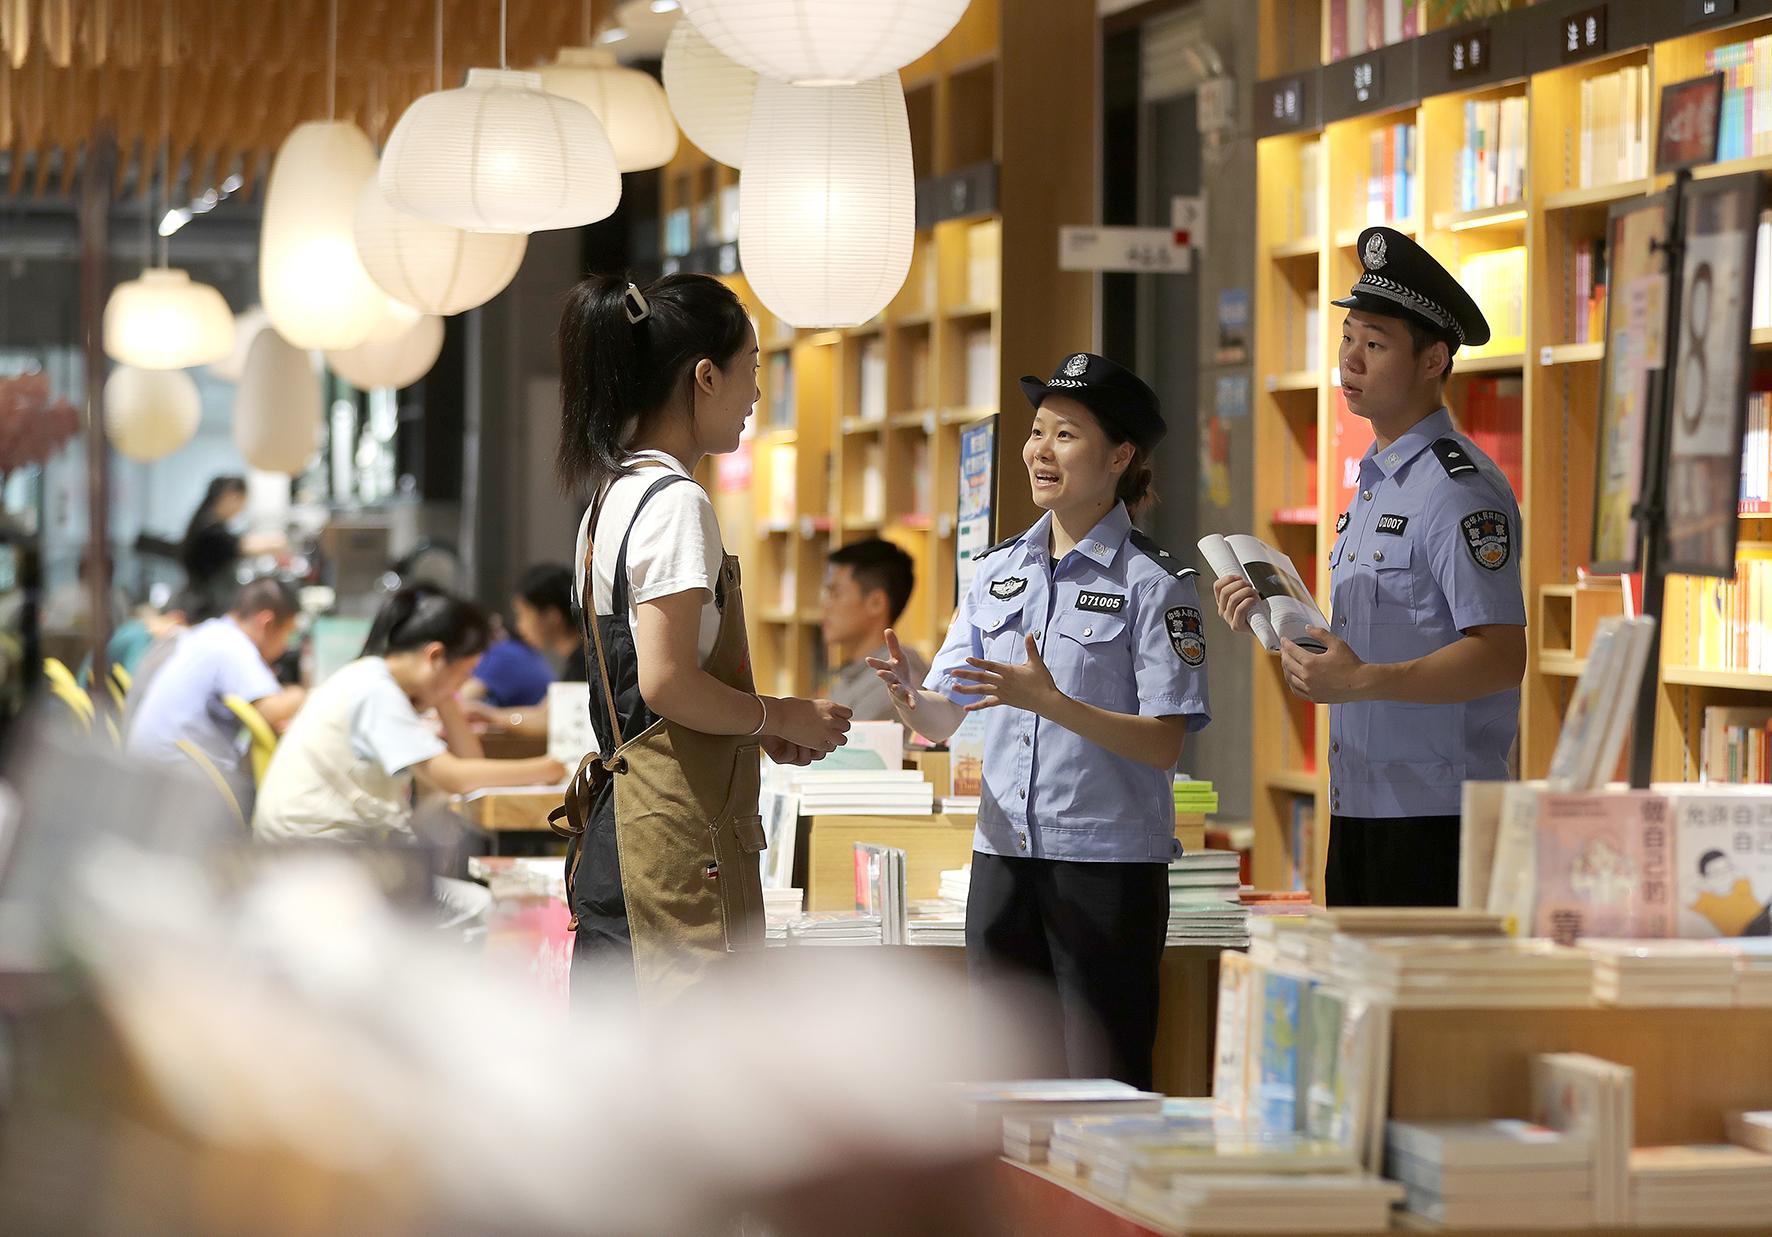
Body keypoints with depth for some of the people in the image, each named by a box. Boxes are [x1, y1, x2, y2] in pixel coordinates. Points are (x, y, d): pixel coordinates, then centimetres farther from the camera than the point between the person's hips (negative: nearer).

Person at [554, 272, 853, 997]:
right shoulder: (676, 502, -13)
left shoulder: (612, 495, 16)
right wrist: (783, 719, -6)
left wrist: (765, 728, 14)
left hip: (614, 823, 10)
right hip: (679, 834, -10)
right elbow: (667, 684, -20)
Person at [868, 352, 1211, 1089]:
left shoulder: (1152, 583, -6)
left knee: (1103, 1083, -2)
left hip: (1108, 864, -5)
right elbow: (942, 720, 10)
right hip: (1003, 857, 5)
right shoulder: (997, 571, 11)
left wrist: (1051, 703, -24)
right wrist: (907, 696, -13)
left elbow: (1164, 745, -12)